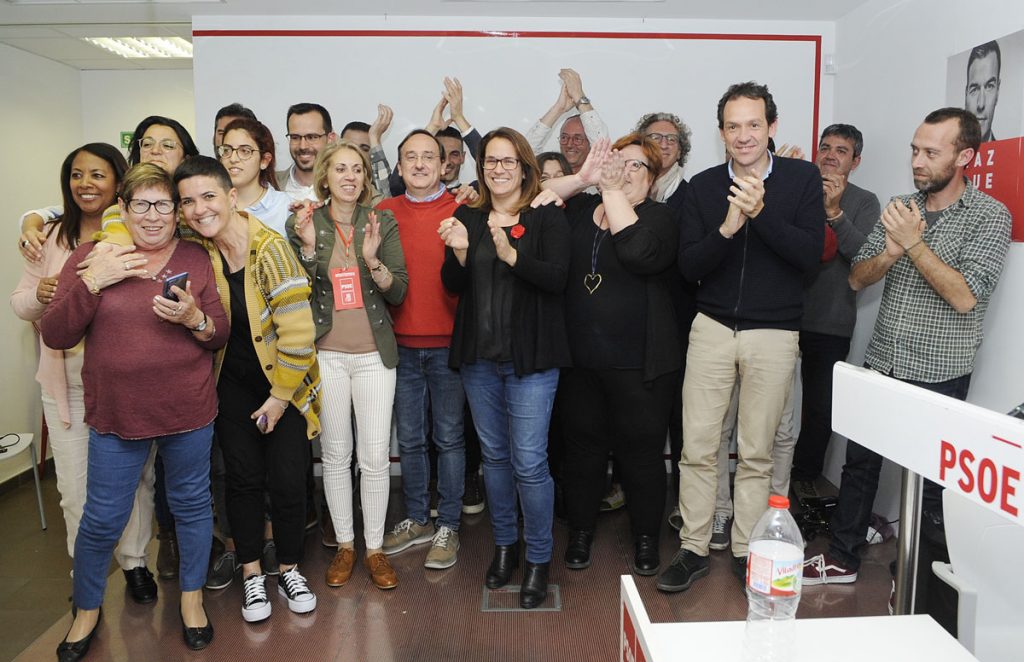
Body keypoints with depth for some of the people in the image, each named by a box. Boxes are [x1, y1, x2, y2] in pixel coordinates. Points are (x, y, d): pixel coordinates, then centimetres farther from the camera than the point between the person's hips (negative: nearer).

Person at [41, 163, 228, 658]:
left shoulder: (196, 259, 0)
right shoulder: (90, 257, -1)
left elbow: (220, 336, 1)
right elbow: (54, 336, -6)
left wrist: (194, 318, -20)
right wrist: (91, 282, -18)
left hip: (189, 412, 1)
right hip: (115, 413, 0)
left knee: (191, 504, 15)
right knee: (102, 519, 11)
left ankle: (192, 597, 37)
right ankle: (86, 609, 38)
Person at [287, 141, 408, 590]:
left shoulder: (383, 222, 3)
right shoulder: (303, 224, 2)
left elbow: (398, 293, -1)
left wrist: (373, 259, -19)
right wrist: (308, 248, -16)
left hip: (374, 354, 0)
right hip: (325, 354, 0)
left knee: (375, 455, 0)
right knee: (336, 453, 8)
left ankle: (375, 548, 17)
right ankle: (345, 545, 25)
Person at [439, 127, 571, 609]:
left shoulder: (547, 217, -3)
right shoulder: (467, 218, 8)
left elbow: (557, 278, -15)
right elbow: (453, 286, 3)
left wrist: (511, 255, -28)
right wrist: (459, 253, -16)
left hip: (530, 357, -4)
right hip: (479, 356, 4)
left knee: (529, 461, -3)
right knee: (494, 455, 15)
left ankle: (539, 559, 16)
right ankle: (504, 545, 33)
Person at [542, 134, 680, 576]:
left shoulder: (659, 217, -2)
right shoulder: (580, 210, 10)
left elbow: (641, 253, -22)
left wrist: (613, 191, -15)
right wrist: (583, 178, -9)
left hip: (639, 363, -3)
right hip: (579, 358, 4)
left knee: (641, 451, 7)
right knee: (582, 446, 14)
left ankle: (646, 538, 27)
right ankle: (580, 533, 31)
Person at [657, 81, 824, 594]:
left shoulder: (802, 179, 1)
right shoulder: (703, 186, 3)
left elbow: (810, 254, -10)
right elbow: (688, 266, -3)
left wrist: (761, 212, -21)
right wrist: (726, 228, -21)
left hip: (774, 333, -1)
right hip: (712, 328, 1)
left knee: (756, 453, 8)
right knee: (697, 447, 2)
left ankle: (745, 551, 23)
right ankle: (693, 550, 17)